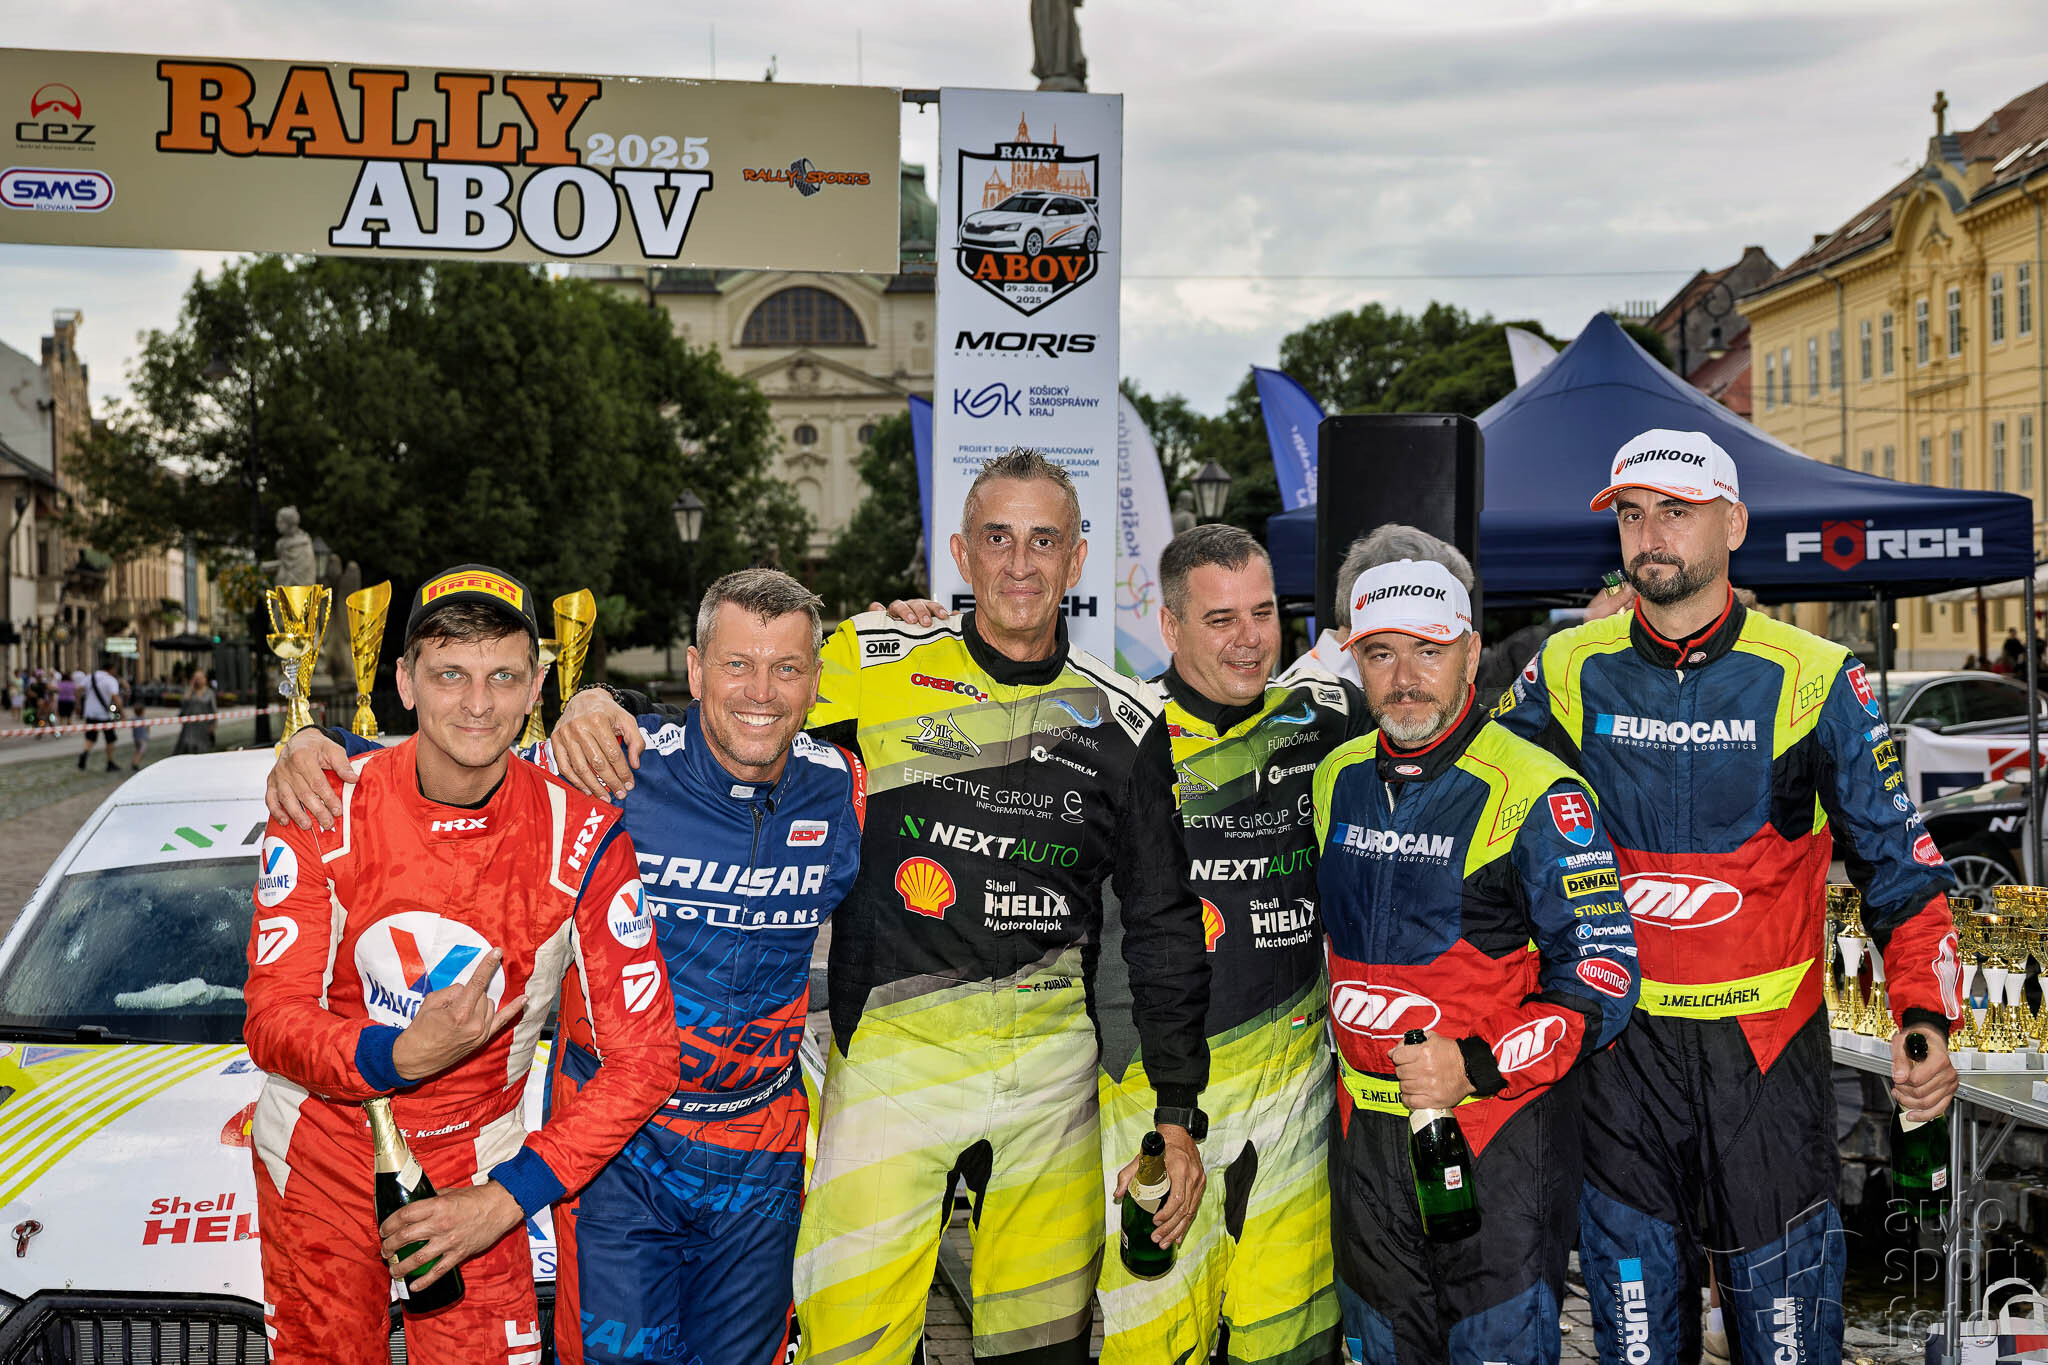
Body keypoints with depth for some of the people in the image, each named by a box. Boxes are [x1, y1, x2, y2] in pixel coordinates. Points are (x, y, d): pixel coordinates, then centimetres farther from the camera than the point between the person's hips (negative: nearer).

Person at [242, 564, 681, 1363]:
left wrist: (505, 1198, -19)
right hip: (321, 1153, 0)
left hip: (473, 1163, 0)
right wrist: (400, 1056, -35)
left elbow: (642, 1058, -14)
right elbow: (272, 1024, -16)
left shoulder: (583, 839, -15)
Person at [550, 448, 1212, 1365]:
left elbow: (1164, 926, 11)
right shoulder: (878, 665, 0)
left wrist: (1178, 1115, 9)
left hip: (1052, 1057, 3)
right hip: (892, 1048, -2)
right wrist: (600, 706, -19)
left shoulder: (1122, 722, 6)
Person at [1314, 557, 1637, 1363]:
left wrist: (1480, 1067, -24)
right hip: (1366, 1130, 6)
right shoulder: (1336, 782, 6)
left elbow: (1601, 980, -16)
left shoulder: (1537, 795, -14)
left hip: (1502, 1131, -6)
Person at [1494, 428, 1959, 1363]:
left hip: (1766, 1048, -1)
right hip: (1617, 1046, 2)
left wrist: (1924, 1020, -13)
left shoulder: (1813, 680, -3)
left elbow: (1897, 864, 1)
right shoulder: (1566, 673, 1)